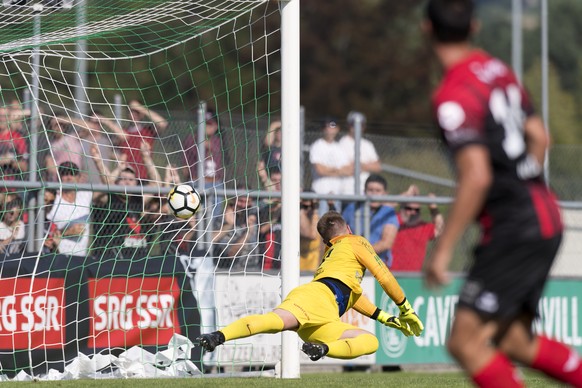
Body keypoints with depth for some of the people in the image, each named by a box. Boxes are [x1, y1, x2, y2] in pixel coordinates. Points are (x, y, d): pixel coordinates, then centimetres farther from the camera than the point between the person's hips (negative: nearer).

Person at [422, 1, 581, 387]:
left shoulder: (454, 95, -16)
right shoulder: (500, 70, 11)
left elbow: (476, 177, -23)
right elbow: (539, 137, 20)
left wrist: (443, 250, -18)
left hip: (516, 230, -9)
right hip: (545, 216, 9)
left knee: (466, 341, -9)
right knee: (513, 342, 14)